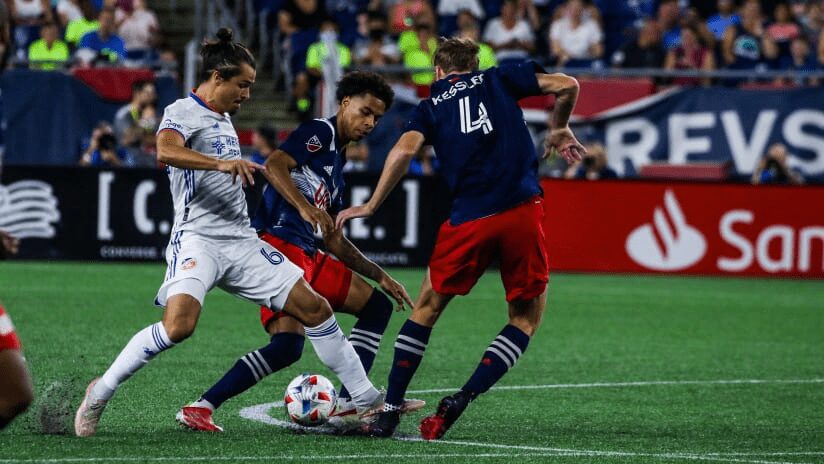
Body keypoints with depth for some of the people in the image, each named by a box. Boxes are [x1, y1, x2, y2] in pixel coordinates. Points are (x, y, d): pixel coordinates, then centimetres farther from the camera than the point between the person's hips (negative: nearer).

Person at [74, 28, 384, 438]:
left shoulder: (224, 119, 20)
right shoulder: (183, 112, -6)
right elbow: (165, 150, -28)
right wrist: (221, 163, -39)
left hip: (241, 241, 8)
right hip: (198, 238, -8)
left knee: (313, 307, 2)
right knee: (179, 324, -28)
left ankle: (367, 400, 11)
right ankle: (99, 393, -11)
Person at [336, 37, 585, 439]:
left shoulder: (430, 107, 15)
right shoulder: (498, 80, 17)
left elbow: (405, 149, -3)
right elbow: (565, 85, 8)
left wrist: (371, 206, 3)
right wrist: (559, 130, 26)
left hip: (468, 218, 0)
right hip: (522, 209, 0)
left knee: (427, 308, 18)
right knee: (526, 316, 15)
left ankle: (389, 412, 14)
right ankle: (462, 399, -1)